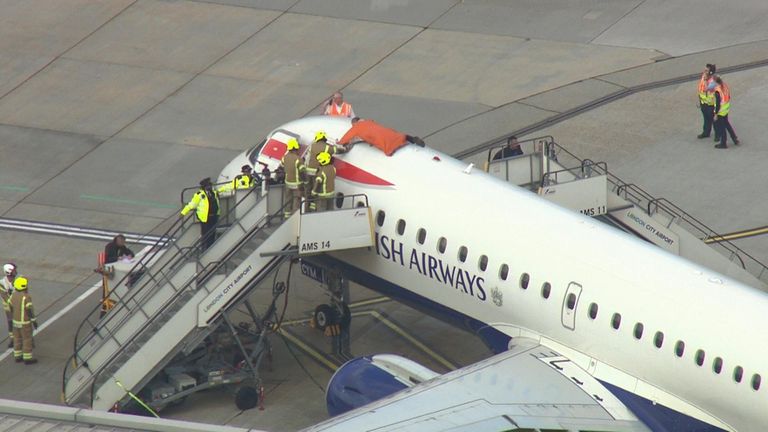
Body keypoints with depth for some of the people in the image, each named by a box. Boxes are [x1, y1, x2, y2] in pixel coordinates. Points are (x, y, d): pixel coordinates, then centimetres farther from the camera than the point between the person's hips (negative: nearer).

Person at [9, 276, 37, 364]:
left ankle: (18, 357, 25)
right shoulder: (26, 297, -25)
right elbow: (30, 310, -22)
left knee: (17, 339, 17)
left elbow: (11, 308, 7)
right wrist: (34, 321, -12)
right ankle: (27, 358, 12)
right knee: (27, 340, 5)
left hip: (16, 321, 7)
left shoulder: (14, 295, -2)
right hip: (25, 323, -7)